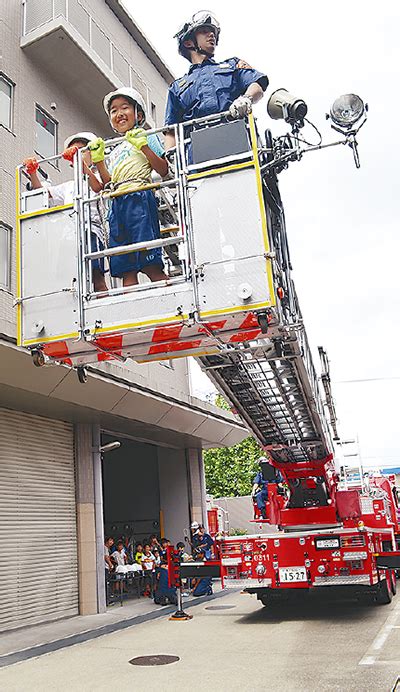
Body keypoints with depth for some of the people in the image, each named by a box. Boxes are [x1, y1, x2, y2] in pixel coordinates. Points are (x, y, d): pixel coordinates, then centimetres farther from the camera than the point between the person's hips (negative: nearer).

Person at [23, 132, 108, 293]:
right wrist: (32, 173, 9)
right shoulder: (68, 186, 35)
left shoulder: (97, 177, 16)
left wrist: (80, 161, -20)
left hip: (90, 229, -5)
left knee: (95, 275, -25)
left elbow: (98, 188, -9)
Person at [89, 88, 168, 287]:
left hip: (139, 197, -6)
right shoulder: (114, 152, 29)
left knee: (150, 263, -19)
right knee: (126, 269, -4)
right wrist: (98, 160, 14)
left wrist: (143, 146, -6)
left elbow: (164, 170, 1)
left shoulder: (146, 137, 13)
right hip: (117, 203, 6)